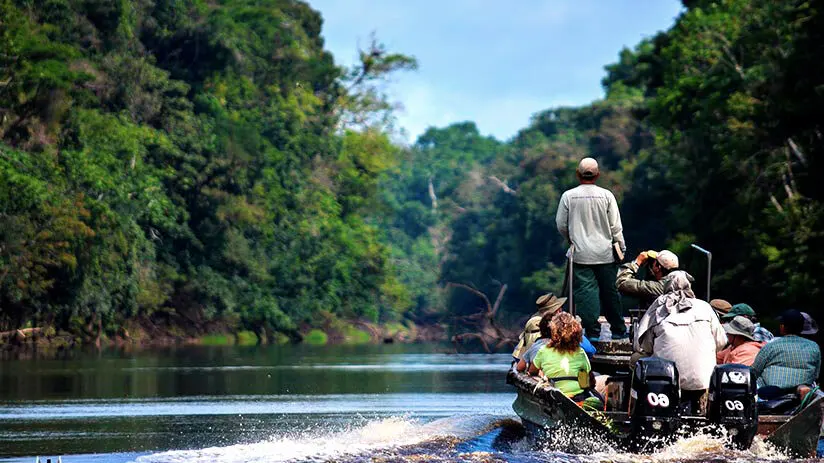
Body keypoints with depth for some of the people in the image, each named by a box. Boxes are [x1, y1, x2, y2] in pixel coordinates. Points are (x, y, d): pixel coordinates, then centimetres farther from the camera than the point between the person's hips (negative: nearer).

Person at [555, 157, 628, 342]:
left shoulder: (568, 196, -5)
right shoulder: (606, 195, -5)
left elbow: (561, 225, 3)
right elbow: (615, 226, -1)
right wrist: (621, 247, 13)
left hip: (580, 254, -1)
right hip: (605, 254, 1)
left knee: (585, 292, 1)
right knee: (609, 291, 10)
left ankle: (592, 331, -4)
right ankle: (618, 329, 19)